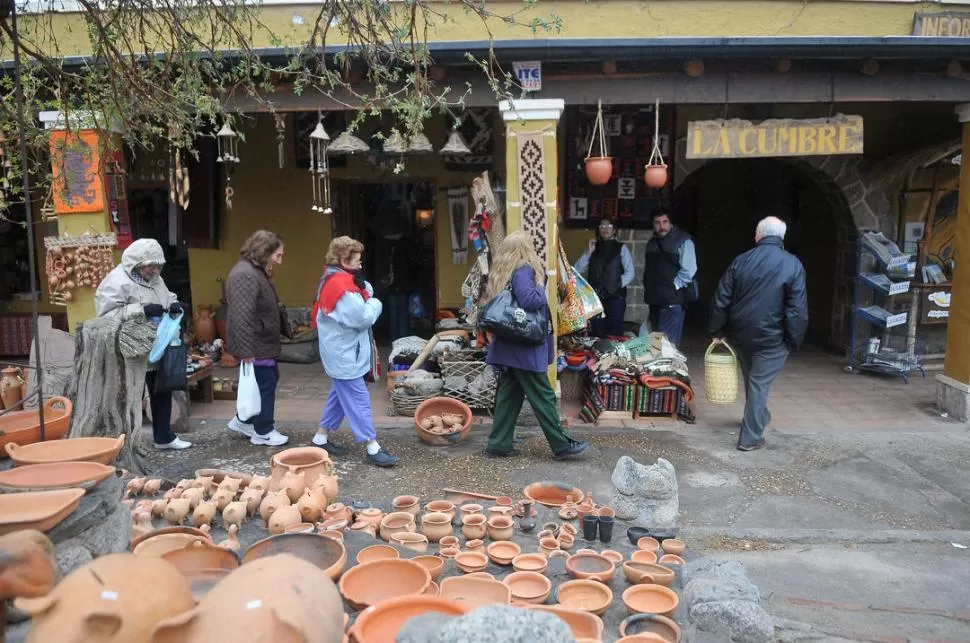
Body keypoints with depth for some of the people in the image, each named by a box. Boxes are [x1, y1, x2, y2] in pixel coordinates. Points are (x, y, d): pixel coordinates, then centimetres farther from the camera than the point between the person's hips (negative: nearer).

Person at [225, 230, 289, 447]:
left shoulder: (256, 271, 12)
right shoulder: (245, 275, -24)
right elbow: (242, 317, -30)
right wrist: (246, 351, -31)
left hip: (263, 342, 11)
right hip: (255, 345, -11)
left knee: (268, 380, 18)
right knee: (265, 385, 0)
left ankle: (243, 420, 30)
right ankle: (263, 432, 15)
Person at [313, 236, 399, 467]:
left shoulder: (334, 279, 10)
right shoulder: (342, 284, -23)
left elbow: (367, 293, 14)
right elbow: (363, 318, -24)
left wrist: (362, 285, -7)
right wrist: (376, 303, -7)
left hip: (341, 351, 11)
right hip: (343, 354, -11)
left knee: (340, 395, 20)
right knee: (358, 399, -6)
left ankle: (321, 438, 29)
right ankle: (373, 448, -1)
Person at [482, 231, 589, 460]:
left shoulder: (500, 273, 12)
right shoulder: (523, 271, -15)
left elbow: (489, 302, 21)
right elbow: (530, 300, -28)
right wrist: (540, 289, -11)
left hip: (507, 345, 9)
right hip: (524, 346, -9)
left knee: (509, 394, 13)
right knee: (543, 396, -1)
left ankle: (498, 445, 16)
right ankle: (562, 445, 8)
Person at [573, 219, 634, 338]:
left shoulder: (621, 248, 6)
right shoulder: (593, 248, 13)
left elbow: (630, 273, 0)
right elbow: (577, 270, 5)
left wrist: (617, 285, -13)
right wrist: (588, 252, -4)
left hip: (615, 297, -2)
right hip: (596, 297, 3)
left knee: (614, 335, -6)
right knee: (595, 334, 2)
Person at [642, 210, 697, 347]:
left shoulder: (683, 241, -6)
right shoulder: (652, 243, 15)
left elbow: (689, 269, -15)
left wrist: (673, 287, -13)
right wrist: (647, 288, 11)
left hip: (672, 300, -7)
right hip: (654, 300, 7)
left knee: (668, 342, -8)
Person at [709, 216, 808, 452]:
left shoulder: (740, 261, -2)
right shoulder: (792, 265, -10)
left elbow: (720, 300, -1)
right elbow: (797, 309, -14)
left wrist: (717, 330, 8)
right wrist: (793, 341, -4)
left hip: (740, 333, 4)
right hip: (771, 337, -4)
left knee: (751, 379, 23)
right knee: (759, 384, 4)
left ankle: (759, 417, 45)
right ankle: (750, 437, 6)